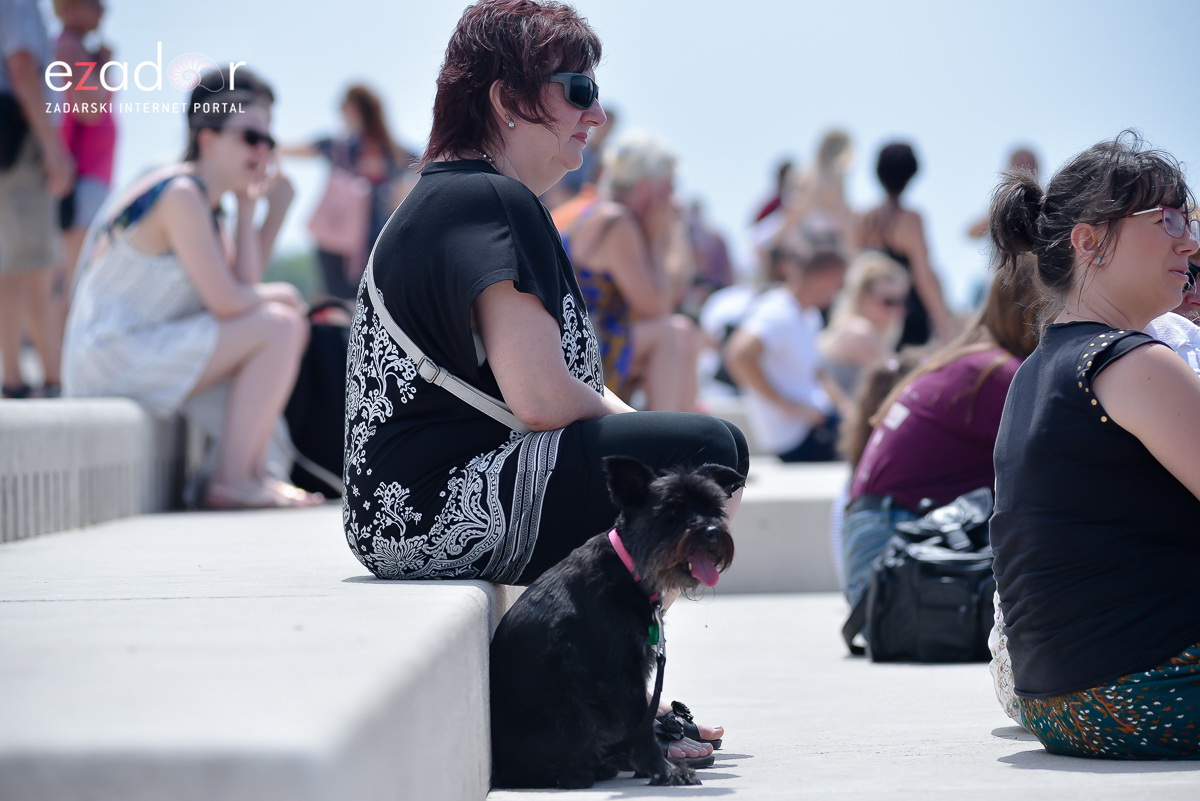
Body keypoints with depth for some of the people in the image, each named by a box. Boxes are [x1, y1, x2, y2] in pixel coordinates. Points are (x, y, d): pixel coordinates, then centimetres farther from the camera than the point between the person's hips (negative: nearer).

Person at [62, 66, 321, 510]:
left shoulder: (206, 203, 15)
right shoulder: (181, 194, -15)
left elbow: (245, 287, 7)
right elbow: (227, 302, -18)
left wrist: (248, 207, 7)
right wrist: (280, 295, 1)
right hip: (114, 360, -10)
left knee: (289, 322, 14)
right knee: (279, 326, -17)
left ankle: (253, 473, 5)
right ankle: (230, 482, -16)